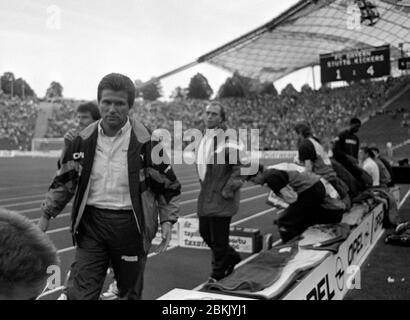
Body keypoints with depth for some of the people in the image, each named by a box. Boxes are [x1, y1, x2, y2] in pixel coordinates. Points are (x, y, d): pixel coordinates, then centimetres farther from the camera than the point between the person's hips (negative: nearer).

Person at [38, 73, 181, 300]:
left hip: (130, 224, -2)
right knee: (81, 293, 1)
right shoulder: (83, 140, 2)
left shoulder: (145, 142, -8)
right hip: (91, 223, 2)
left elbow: (167, 185, -1)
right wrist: (46, 215, 9)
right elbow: (64, 181, 12)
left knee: (130, 293, 14)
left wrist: (167, 220, -8)